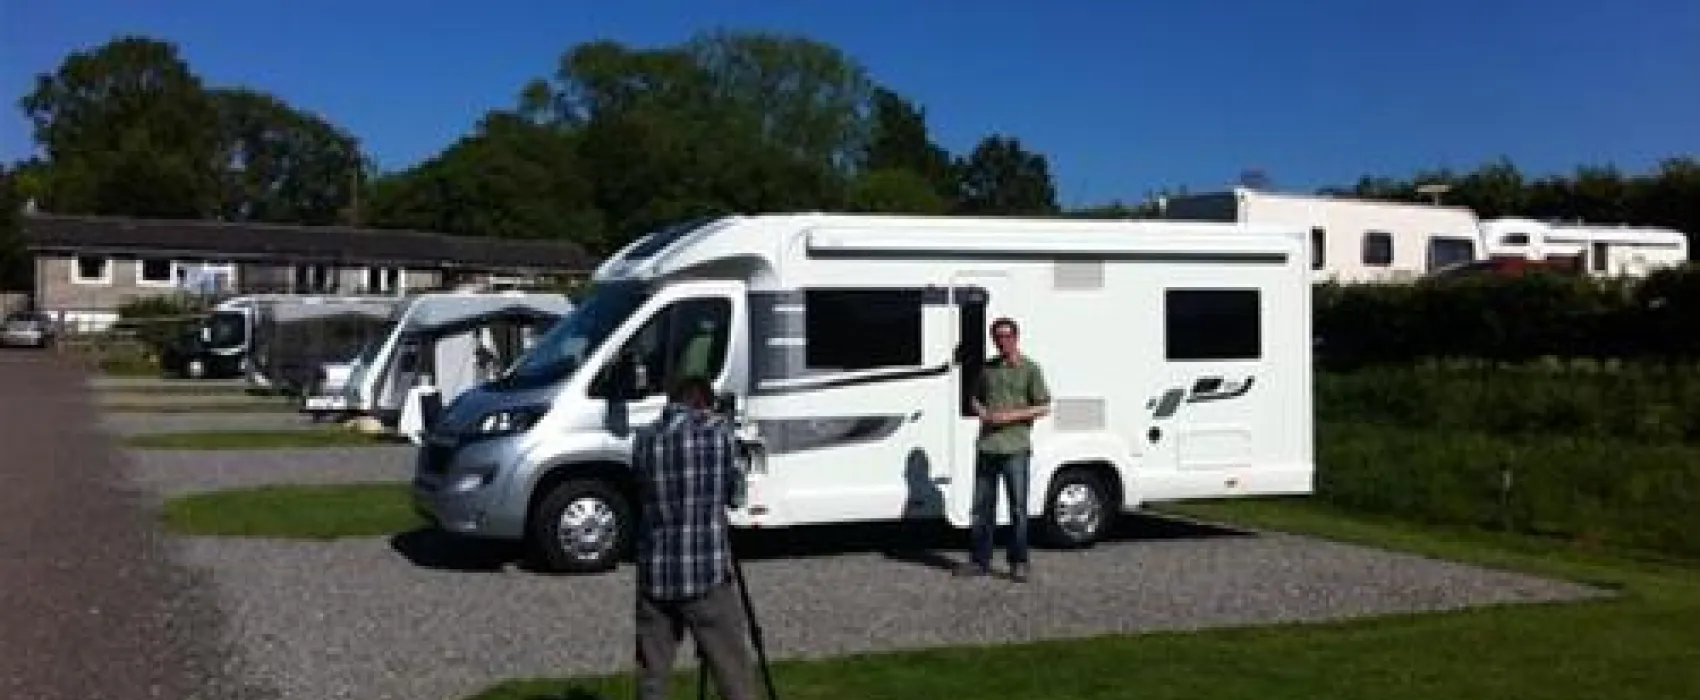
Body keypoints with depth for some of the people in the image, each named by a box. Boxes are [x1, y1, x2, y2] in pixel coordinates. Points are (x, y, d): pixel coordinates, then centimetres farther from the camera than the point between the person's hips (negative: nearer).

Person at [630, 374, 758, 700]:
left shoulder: (642, 438, 3)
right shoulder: (717, 430, -5)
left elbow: (635, 495, 11)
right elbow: (734, 491, 4)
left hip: (655, 575, 3)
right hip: (707, 573, -3)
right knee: (733, 672, 4)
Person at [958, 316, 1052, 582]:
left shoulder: (1030, 369, 0)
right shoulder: (988, 368, 14)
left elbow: (1044, 407, -4)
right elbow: (976, 398, 23)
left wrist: (1011, 416, -13)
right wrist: (983, 413, 1)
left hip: (1015, 447, -5)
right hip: (987, 447, 5)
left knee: (1018, 507, -1)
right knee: (983, 506, 8)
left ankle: (1018, 563, 7)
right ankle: (980, 560, 16)